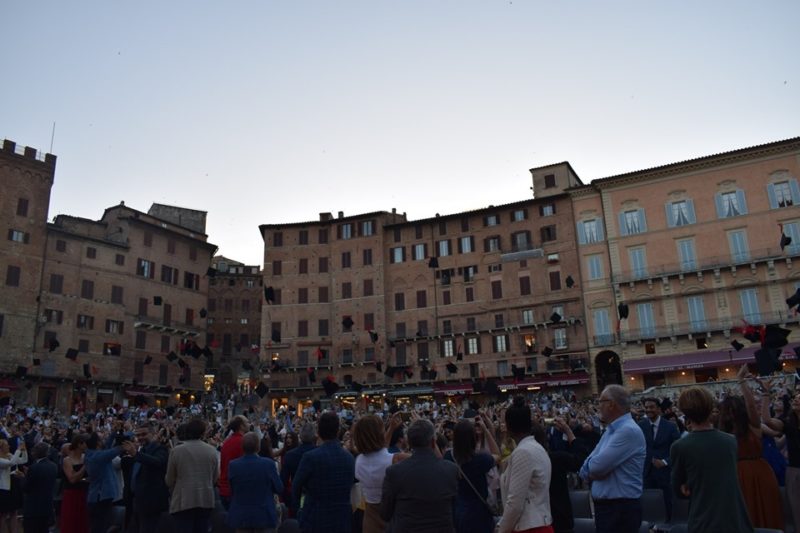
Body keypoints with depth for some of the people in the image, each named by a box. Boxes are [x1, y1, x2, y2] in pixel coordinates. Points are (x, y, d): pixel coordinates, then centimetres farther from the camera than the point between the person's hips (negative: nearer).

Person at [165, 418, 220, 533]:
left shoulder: (176, 451, -9)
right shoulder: (212, 450, -2)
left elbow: (169, 480, -1)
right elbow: (215, 477, 5)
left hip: (183, 501, -3)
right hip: (206, 500, 3)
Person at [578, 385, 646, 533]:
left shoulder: (629, 431, -18)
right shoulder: (610, 430, 13)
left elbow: (597, 466, -23)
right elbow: (586, 471, 12)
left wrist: (589, 467, -1)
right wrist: (593, 469, -10)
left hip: (622, 509, -9)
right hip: (604, 505, 9)